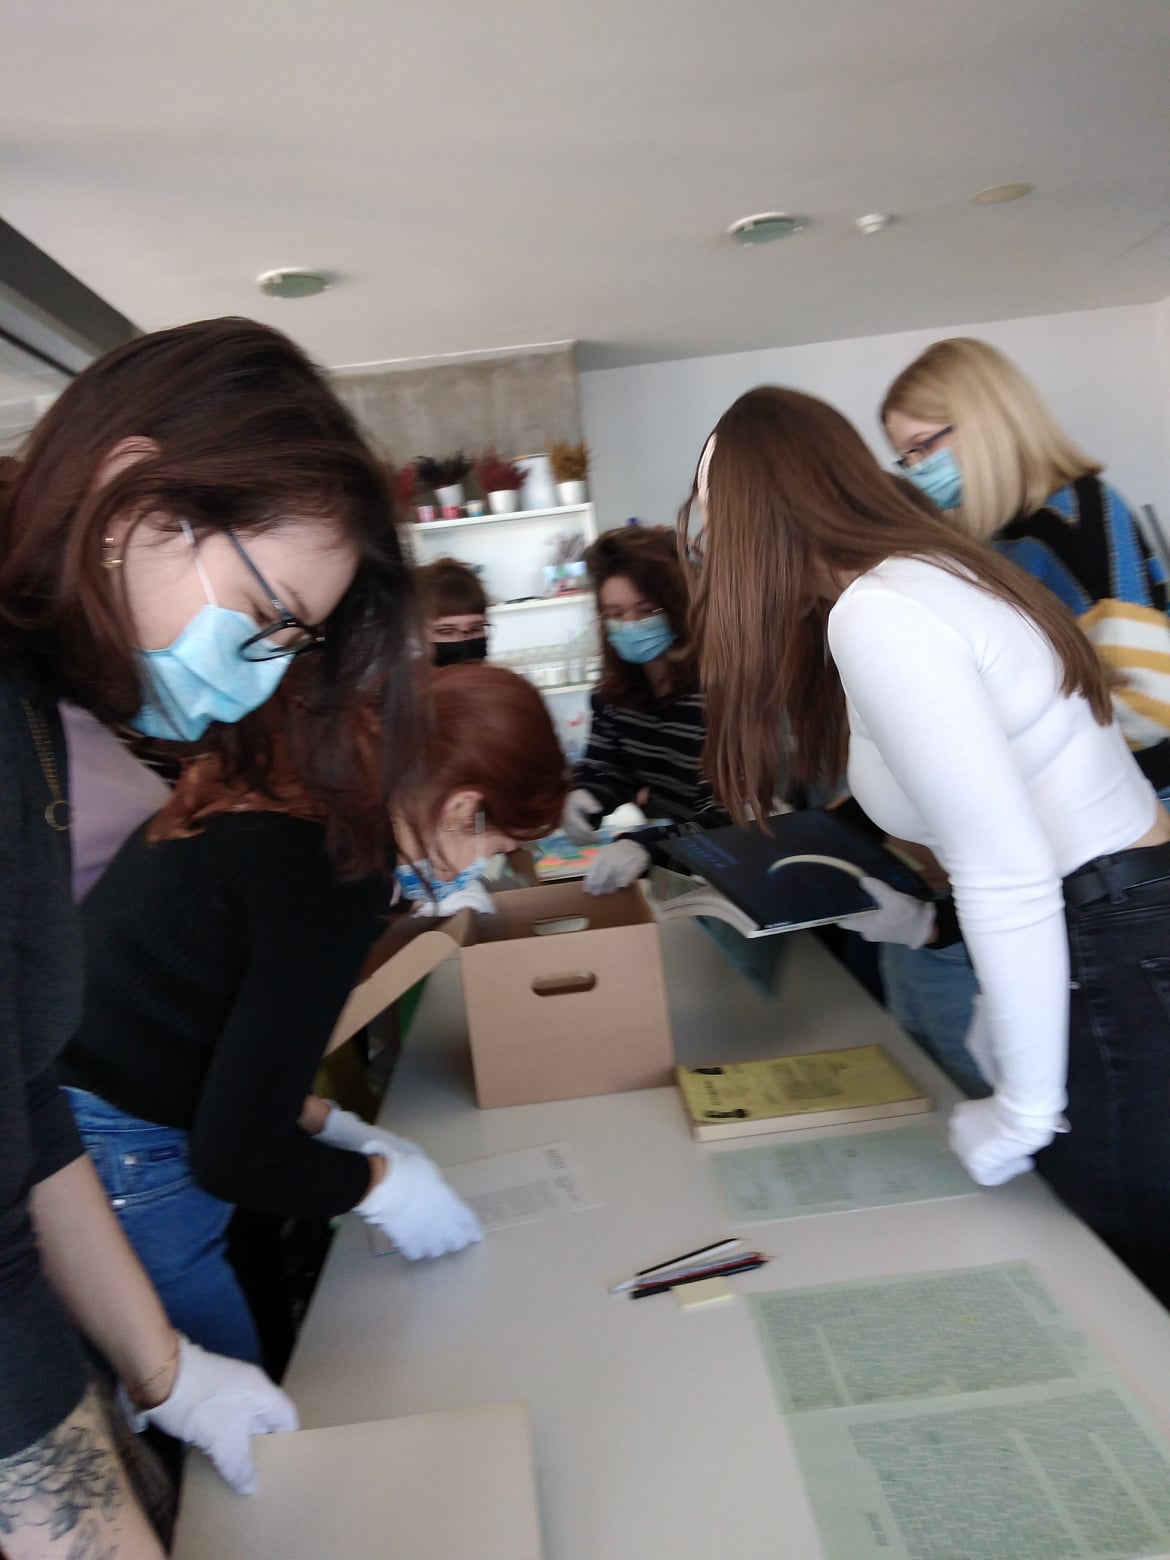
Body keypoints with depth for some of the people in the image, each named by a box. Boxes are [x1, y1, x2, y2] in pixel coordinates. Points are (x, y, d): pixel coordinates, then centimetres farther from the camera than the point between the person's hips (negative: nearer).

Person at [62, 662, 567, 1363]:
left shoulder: (266, 791, 2)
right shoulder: (338, 878, -25)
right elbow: (237, 1157, -21)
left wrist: (326, 1122, 13)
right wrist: (381, 1181, -4)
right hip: (123, 1186, -9)